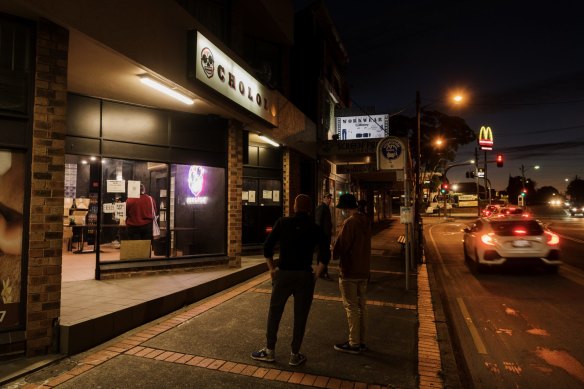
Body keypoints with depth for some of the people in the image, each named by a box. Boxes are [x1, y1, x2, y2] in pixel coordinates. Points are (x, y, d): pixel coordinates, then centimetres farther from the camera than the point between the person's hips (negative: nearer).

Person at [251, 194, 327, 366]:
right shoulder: (315, 228, 0)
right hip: (305, 275, 0)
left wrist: (272, 268, 3)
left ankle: (270, 351, 25)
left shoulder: (282, 223, -2)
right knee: (300, 316, 10)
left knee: (274, 312, 14)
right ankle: (295, 355, 19)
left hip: (283, 274, 0)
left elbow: (267, 247, -5)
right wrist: (316, 274, 4)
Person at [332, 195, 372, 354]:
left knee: (351, 308, 2)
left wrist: (334, 255, 4)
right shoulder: (366, 221, 8)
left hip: (349, 272, -8)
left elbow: (340, 246, -18)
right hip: (363, 271, 8)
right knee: (361, 306, 15)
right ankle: (361, 341, 25)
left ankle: (354, 343, 11)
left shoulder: (350, 222, -20)